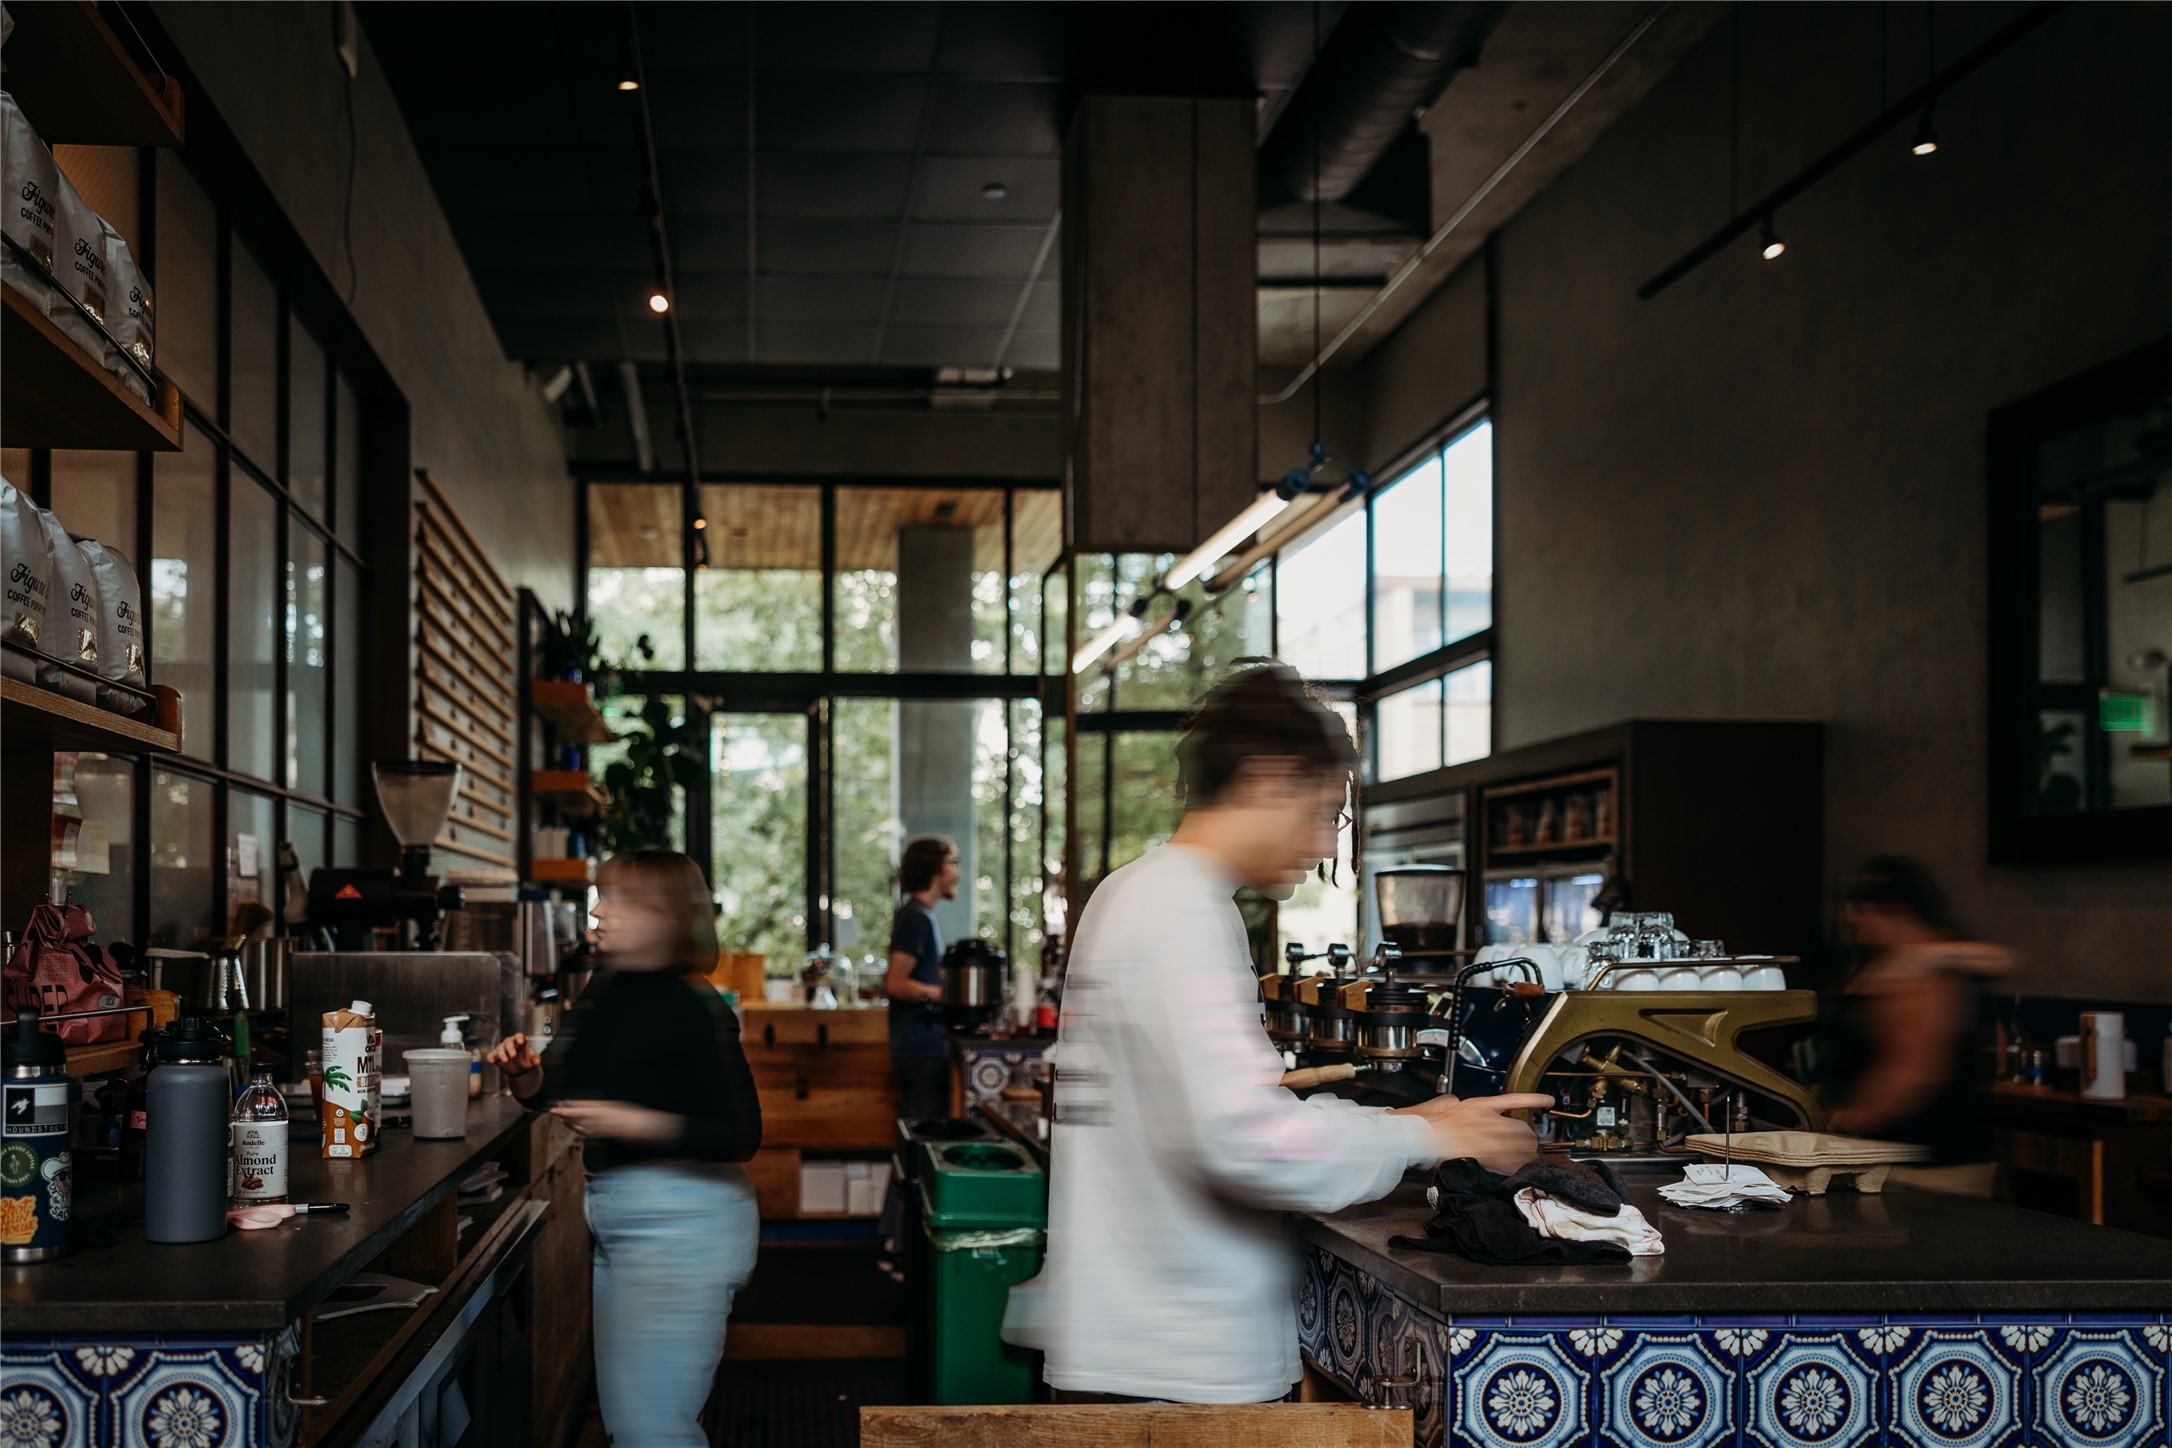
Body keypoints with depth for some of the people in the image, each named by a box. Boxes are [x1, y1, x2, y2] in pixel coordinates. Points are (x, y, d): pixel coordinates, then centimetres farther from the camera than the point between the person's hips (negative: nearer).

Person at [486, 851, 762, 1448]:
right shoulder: (602, 991, 8)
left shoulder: (694, 1010, -17)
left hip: (680, 1219, -9)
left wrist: (641, 1124, -29)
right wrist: (526, 1074, -2)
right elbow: (556, 1095, 19)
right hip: (612, 1210, 9)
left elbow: (740, 1136, -19)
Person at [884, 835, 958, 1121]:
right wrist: (949, 993, -17)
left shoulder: (916, 914, 17)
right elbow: (895, 984, -21)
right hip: (923, 1046, -10)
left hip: (922, 1041, 10)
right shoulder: (917, 917, -14)